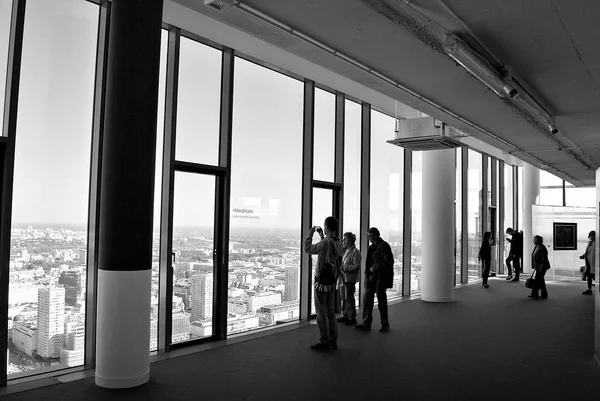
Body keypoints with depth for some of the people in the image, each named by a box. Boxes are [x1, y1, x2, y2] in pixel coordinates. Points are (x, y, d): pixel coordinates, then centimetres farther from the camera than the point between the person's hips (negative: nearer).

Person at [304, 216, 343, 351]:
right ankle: (333, 341, 22)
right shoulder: (338, 243, 1)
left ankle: (324, 342, 9)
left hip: (321, 282, -7)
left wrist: (310, 234, -1)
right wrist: (321, 235, 19)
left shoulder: (325, 243, -23)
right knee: (330, 311, 15)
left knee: (321, 313, 2)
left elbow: (308, 249, -12)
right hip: (332, 282, 7)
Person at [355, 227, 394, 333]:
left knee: (381, 301, 3)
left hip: (380, 278, -8)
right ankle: (366, 324, 10)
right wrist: (368, 270, 9)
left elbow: (389, 262, -16)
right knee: (367, 300, 4)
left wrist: (375, 268, -16)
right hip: (371, 277, 8)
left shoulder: (384, 246, -12)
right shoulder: (372, 247, 15)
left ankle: (385, 325, 18)